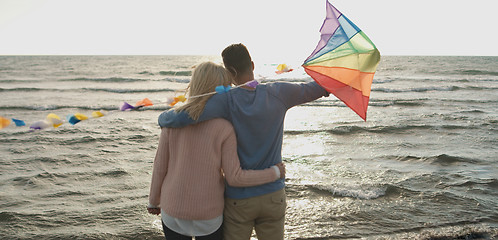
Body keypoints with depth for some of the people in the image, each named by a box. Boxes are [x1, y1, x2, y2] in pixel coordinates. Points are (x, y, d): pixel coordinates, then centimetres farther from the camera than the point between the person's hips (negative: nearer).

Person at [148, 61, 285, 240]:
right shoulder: (224, 128, -15)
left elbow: (160, 166, -2)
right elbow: (235, 178, -14)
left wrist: (154, 201, 13)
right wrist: (274, 173, -1)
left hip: (173, 212, 2)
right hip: (209, 215, -2)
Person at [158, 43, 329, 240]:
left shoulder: (226, 100, -16)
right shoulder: (278, 93, -8)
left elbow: (180, 118, -26)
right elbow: (312, 90, 8)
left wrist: (163, 117, -4)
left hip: (238, 199, -2)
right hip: (273, 195, 2)